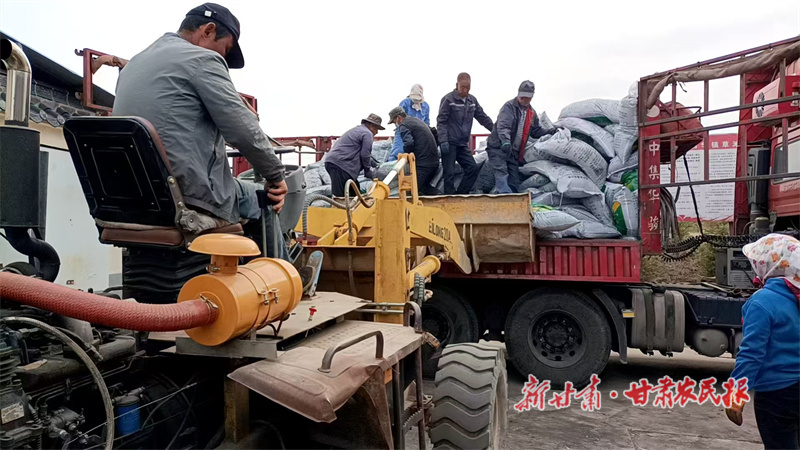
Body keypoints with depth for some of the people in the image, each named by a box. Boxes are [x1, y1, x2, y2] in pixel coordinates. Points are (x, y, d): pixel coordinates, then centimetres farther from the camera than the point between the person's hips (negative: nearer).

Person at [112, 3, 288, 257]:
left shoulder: (132, 65, 18)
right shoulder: (202, 59, -9)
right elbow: (244, 131, -14)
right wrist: (276, 175, -2)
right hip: (195, 201, -9)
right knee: (266, 201, 18)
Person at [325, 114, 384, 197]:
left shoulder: (356, 130, 30)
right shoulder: (367, 133, -2)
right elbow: (364, 154, -9)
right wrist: (368, 171, 6)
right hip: (341, 164, -10)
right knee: (339, 195, -12)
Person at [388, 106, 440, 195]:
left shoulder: (403, 126, -6)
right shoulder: (417, 120, 23)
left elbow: (409, 143, -22)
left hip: (423, 163, -9)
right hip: (435, 161, 9)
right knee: (424, 186, 21)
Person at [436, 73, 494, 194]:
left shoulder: (472, 100, 11)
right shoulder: (448, 99, -7)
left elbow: (483, 118, 17)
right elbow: (441, 121, -11)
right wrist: (443, 141, -21)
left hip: (463, 144, 7)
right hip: (450, 143, -6)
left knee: (473, 168, 2)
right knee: (449, 173, -5)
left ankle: (460, 195, 12)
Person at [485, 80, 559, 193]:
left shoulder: (532, 113, 14)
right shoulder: (509, 107, -11)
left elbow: (535, 131, 23)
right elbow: (503, 126, -26)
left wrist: (550, 132, 6)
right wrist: (505, 141, -43)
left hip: (514, 152, 8)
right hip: (498, 148, -7)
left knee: (514, 181, 7)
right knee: (502, 173, -22)